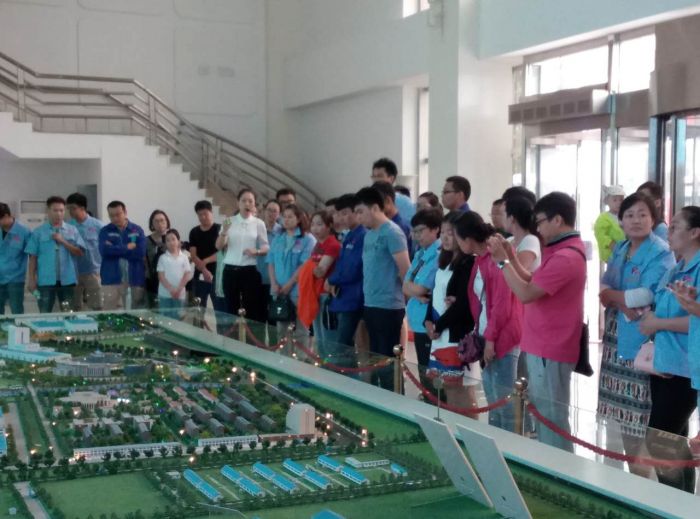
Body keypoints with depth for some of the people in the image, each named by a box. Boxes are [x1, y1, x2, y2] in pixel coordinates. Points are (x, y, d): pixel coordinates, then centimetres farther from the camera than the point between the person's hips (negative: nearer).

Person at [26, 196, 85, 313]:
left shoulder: (72, 230, 6)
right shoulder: (38, 232, 2)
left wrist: (63, 241, -10)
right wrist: (31, 279, -2)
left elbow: (79, 252, 0)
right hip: (46, 281, -1)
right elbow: (33, 257, 2)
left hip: (67, 280, 2)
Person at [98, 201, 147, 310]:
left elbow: (140, 252, -8)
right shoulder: (105, 231, 6)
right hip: (112, 280, -1)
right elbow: (104, 250, -12)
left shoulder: (137, 230, 6)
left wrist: (115, 249, -7)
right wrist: (127, 247, -8)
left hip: (135, 279, 1)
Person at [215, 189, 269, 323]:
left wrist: (256, 251, -17)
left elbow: (266, 247, 4)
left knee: (252, 310, -2)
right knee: (232, 309, 7)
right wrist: (224, 231, -16)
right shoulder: (229, 221, 5)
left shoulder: (259, 223, 3)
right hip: (230, 270, 1)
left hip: (250, 271, -1)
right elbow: (219, 246, 1)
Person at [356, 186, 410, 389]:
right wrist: (368, 294, 12)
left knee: (388, 360, -2)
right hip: (370, 305, 9)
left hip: (388, 306, -9)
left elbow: (405, 271, -15)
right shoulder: (369, 234, 13)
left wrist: (406, 294, -4)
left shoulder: (392, 233, -13)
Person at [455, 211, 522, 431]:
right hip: (487, 337, 9)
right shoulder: (479, 259, 12)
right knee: (492, 398, 15)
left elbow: (502, 305, -18)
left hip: (502, 338, -9)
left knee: (504, 399, -4)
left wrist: (491, 338, -14)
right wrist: (482, 336, 14)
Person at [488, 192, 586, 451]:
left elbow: (526, 293, -22)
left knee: (551, 419, -4)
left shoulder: (565, 257, -21)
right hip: (545, 346, 11)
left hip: (549, 350, -11)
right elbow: (534, 283, 16)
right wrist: (511, 257, 6)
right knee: (544, 416, 17)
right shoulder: (564, 251, 14)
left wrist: (502, 261, -13)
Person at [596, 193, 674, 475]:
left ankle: (641, 471, 4)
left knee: (639, 414, -6)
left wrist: (611, 295, -5)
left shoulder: (661, 253, -10)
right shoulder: (619, 249, 13)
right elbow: (604, 288, 5)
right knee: (622, 410, 14)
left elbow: (646, 296, -19)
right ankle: (625, 464, 27)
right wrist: (625, 303, -15)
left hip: (642, 341, -7)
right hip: (615, 337, 7)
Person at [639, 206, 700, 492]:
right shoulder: (676, 270, 14)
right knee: (674, 442, 16)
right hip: (664, 365, 9)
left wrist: (658, 324, -16)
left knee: (659, 441, -7)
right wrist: (647, 318, 2)